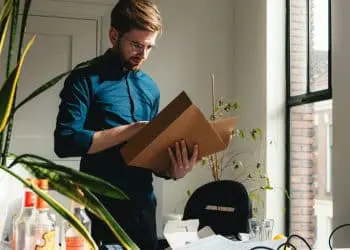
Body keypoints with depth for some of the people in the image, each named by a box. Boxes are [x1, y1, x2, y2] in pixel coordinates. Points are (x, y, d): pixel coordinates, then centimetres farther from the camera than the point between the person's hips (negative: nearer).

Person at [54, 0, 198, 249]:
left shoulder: (150, 87, 11)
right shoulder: (86, 79, -6)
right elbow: (65, 141, -18)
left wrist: (172, 170, -8)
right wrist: (130, 130, -18)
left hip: (143, 203, 5)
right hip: (101, 206, -5)